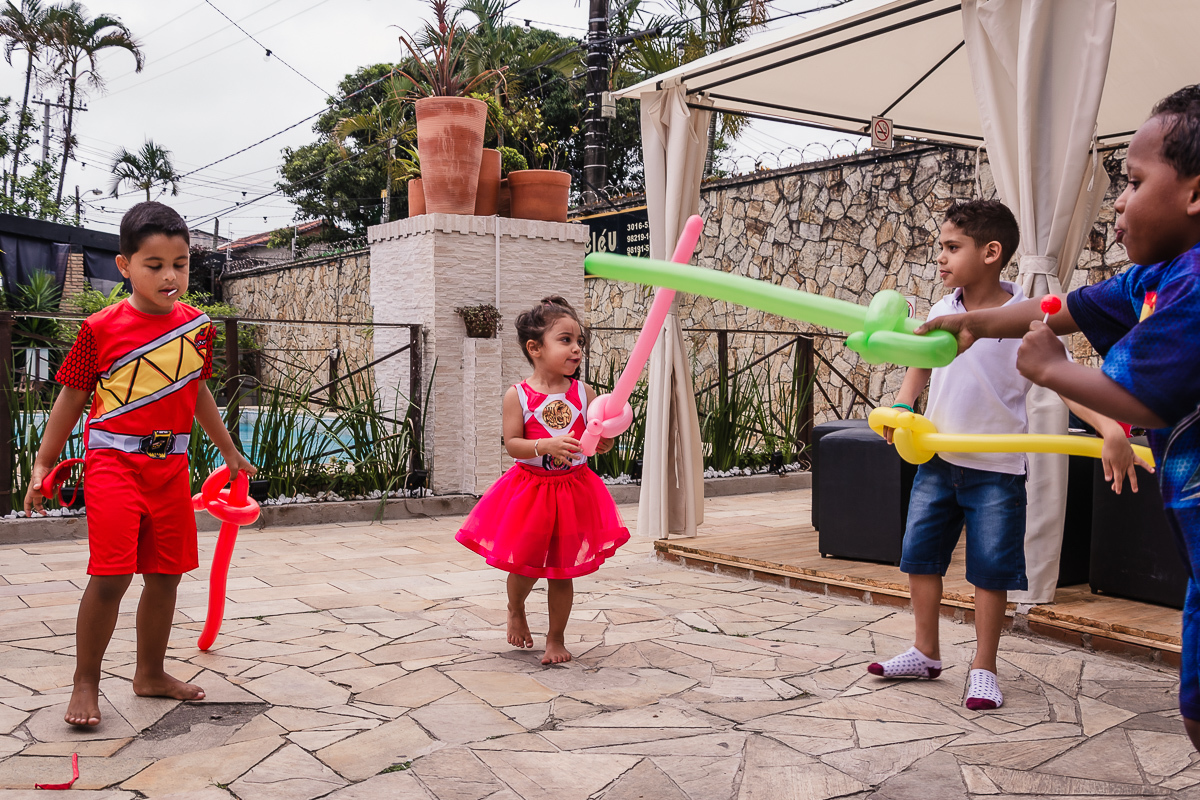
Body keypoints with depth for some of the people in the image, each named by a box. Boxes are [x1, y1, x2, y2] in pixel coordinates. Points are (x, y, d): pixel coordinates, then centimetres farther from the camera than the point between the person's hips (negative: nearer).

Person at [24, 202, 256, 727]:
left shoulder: (196, 326, 6)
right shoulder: (102, 328, -6)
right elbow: (72, 397, 2)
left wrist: (229, 451, 27)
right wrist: (42, 465, 3)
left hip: (171, 466, 5)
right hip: (113, 462, -4)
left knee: (165, 575, 11)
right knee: (110, 576, -10)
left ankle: (150, 673, 27)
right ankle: (86, 683, 7)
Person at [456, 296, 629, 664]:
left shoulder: (583, 393, -1)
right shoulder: (518, 395, -8)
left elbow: (598, 440, 1)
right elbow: (511, 444, -13)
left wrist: (604, 440, -22)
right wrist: (545, 446, -29)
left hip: (573, 491, 2)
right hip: (529, 490, -1)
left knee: (562, 571, 8)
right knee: (524, 566, 10)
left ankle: (556, 639, 25)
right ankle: (516, 611, 43)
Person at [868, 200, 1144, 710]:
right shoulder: (941, 312, 1)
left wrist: (1110, 427, -37)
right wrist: (901, 408, 2)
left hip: (997, 466, -5)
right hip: (938, 457, 5)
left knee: (991, 568, 2)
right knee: (919, 553, 9)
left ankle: (984, 669, 16)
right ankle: (925, 653, 25)